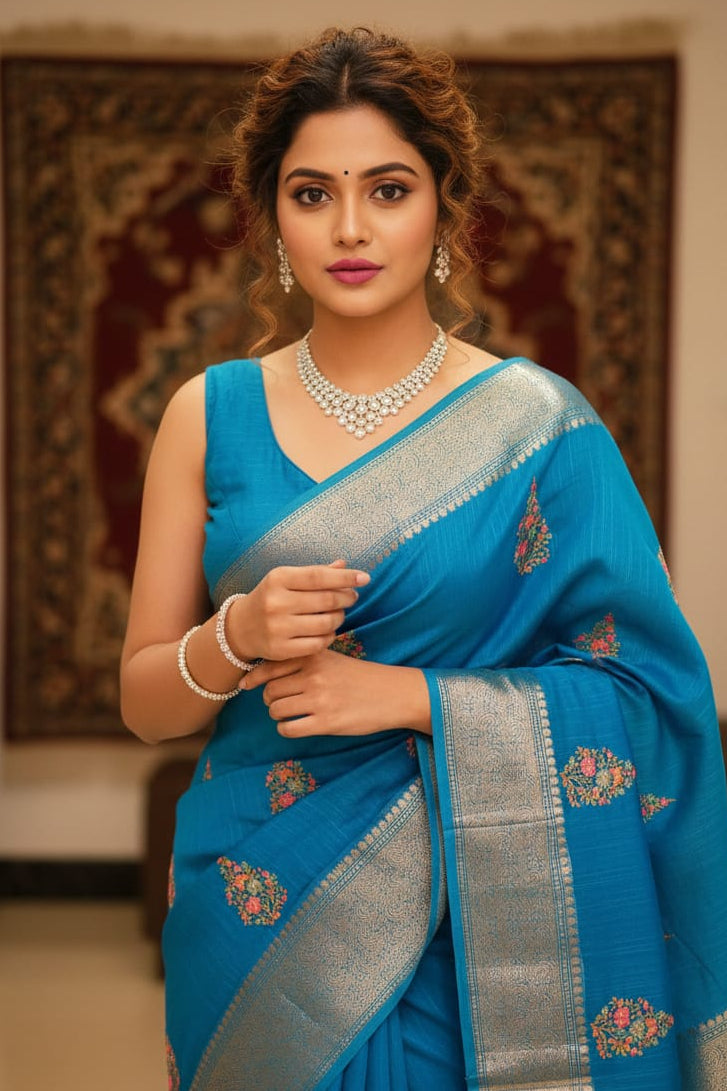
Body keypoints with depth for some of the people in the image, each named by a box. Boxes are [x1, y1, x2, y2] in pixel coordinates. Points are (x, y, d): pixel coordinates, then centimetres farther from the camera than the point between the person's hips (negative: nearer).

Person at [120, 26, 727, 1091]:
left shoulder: (536, 425, -6)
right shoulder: (211, 414, 1)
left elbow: (636, 696, -8)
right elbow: (145, 701, 3)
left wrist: (408, 696, -18)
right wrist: (238, 636, -18)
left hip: (465, 932, -2)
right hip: (252, 914, 2)